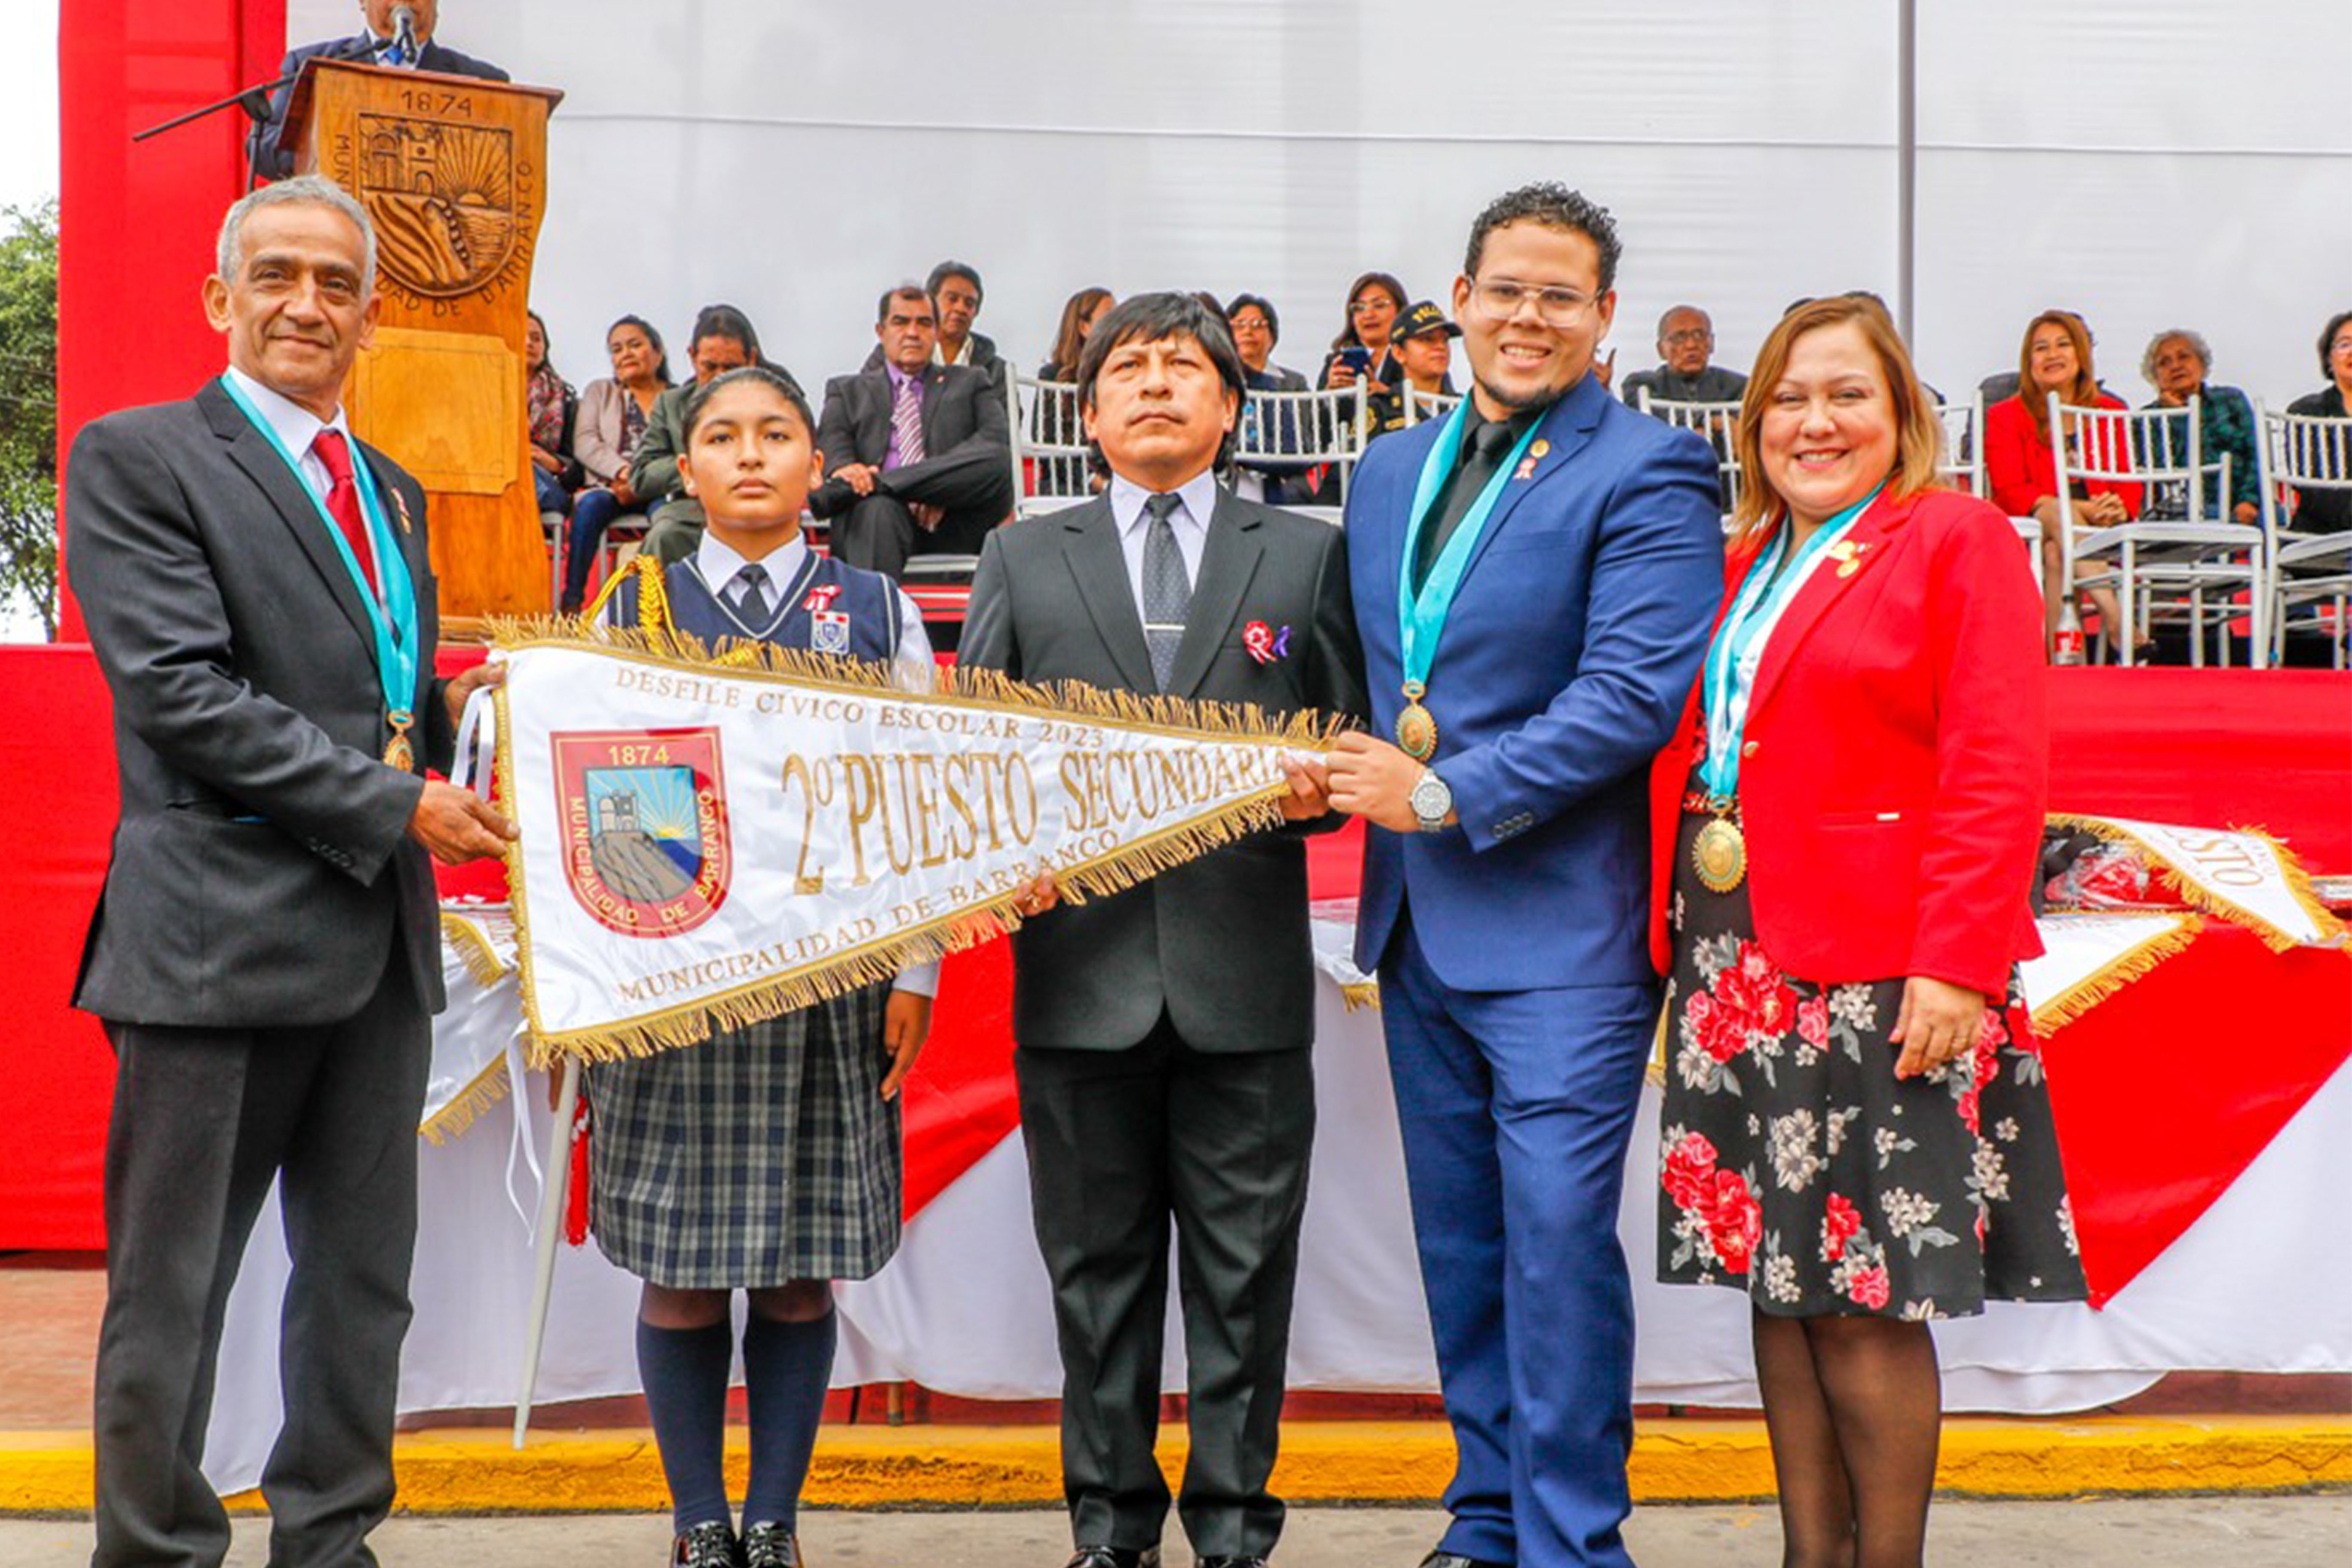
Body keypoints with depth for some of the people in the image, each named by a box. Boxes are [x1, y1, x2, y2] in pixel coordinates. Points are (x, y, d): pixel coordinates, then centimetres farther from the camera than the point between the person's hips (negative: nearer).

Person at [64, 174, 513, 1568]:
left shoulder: (394, 493, 19)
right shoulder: (137, 458, -3)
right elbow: (180, 691, -14)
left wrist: (457, 716, 1)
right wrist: (398, 806, -16)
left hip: (382, 937, 7)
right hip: (218, 931, -7)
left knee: (365, 1281, 13)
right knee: (174, 1293, 3)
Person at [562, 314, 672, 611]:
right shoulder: (600, 391, 25)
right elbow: (584, 443, 9)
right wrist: (623, 471, -10)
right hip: (609, 487, 2)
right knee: (590, 505, -33)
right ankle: (571, 601, -31)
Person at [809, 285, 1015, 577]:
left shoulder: (970, 383, 28)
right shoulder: (849, 390, 29)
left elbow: (996, 440, 9)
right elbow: (831, 440, 9)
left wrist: (943, 487, -13)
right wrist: (842, 469, -20)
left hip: (951, 523, 1)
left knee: (997, 462, -31)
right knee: (878, 510, -38)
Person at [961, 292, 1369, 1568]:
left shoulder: (1306, 554, 12)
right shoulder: (1021, 558, 13)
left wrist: (1316, 786, -13)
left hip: (1246, 968, 0)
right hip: (1081, 964, 1)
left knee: (1243, 1264, 4)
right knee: (1097, 1262, 8)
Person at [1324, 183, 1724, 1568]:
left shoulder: (1650, 475, -8)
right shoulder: (1391, 469, 15)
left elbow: (1633, 695, -17)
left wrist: (1447, 792, -18)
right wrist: (1363, 774, 9)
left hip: (1562, 922, -7)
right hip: (1421, 920, 7)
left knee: (1558, 1237, -7)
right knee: (1460, 1240, 14)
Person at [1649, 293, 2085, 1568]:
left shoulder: (1956, 540, -2)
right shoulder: (1741, 565, 18)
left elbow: (1997, 771, -11)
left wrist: (1957, 963, -18)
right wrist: (1681, 940, 7)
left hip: (1877, 979, -6)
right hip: (1738, 966, 6)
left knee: (1864, 1300, -3)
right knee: (1774, 1282, 9)